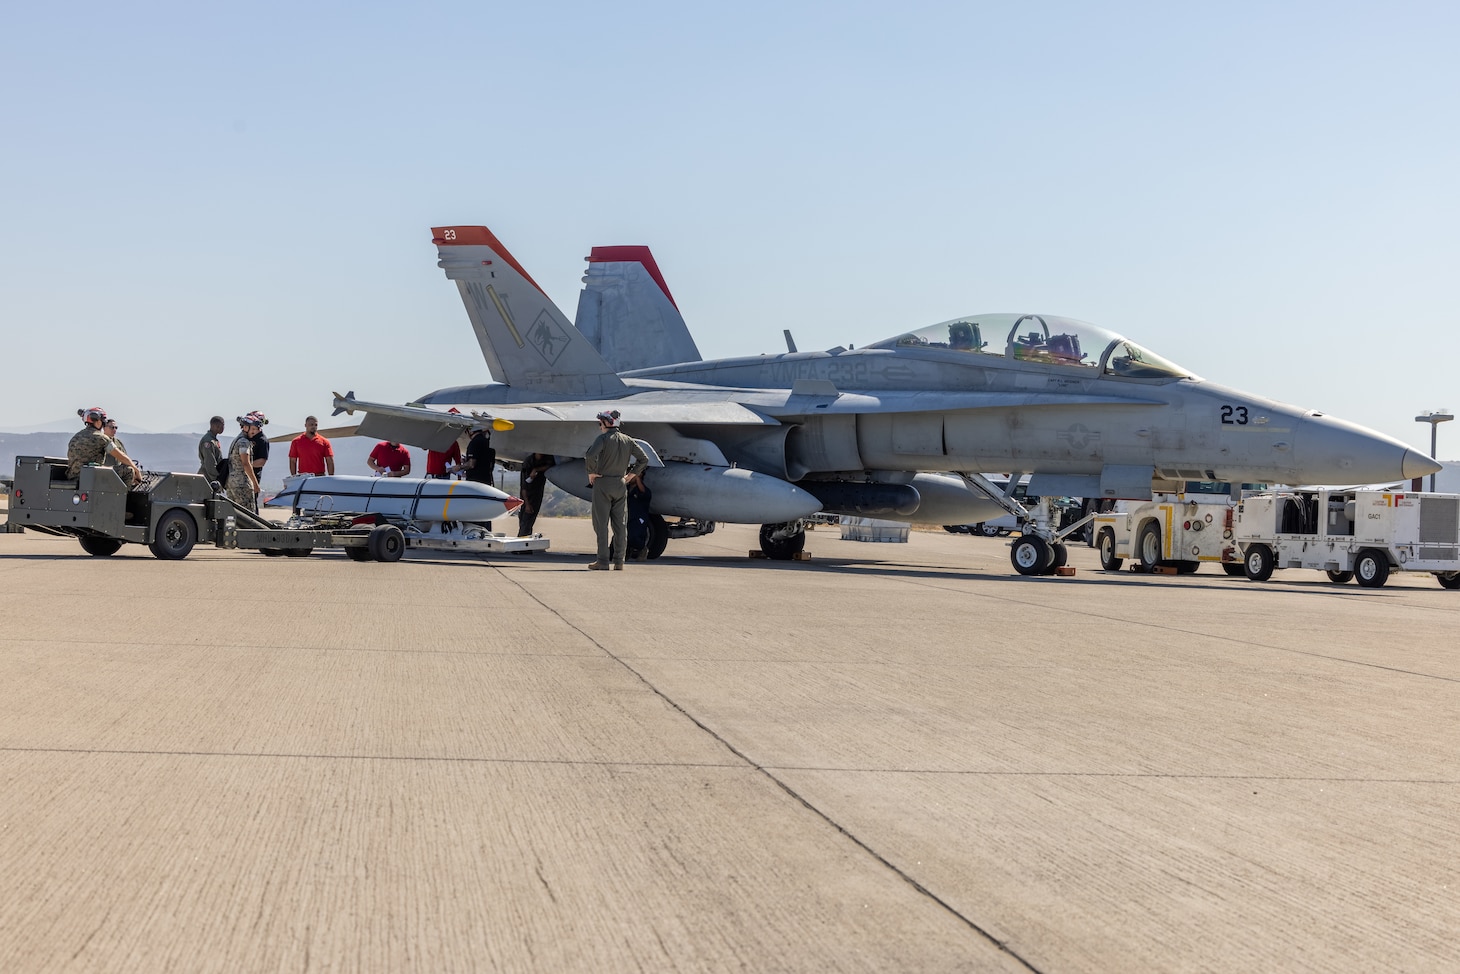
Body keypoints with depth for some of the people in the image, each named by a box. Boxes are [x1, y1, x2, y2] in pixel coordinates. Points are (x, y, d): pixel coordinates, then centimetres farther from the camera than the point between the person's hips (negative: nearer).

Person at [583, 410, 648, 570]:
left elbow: (590, 455, -26)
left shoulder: (603, 438, -10)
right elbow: (644, 459, 10)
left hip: (603, 483, -5)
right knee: (620, 524, 7)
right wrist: (631, 473, 14)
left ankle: (603, 560, -5)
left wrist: (591, 472, -11)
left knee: (601, 523, -1)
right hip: (620, 484, 5)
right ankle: (619, 561, 6)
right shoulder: (628, 440, 7)